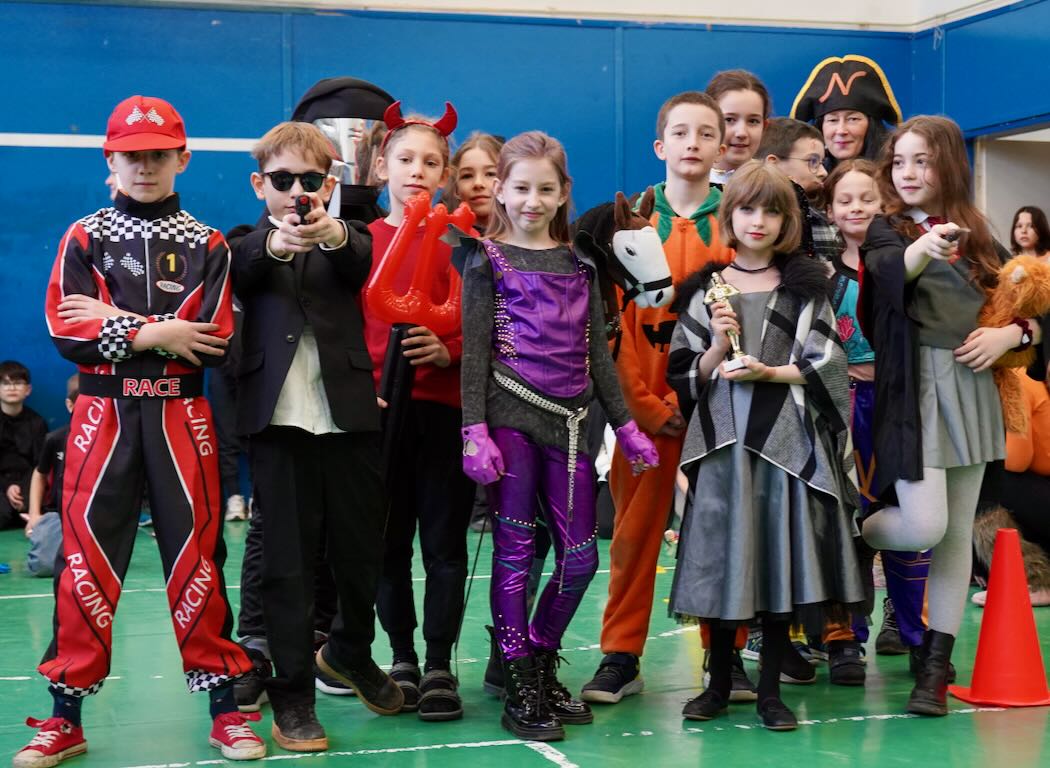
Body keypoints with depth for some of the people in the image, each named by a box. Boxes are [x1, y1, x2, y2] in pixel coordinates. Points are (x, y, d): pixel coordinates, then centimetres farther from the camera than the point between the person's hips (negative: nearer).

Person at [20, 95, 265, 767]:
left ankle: (225, 707, 13)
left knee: (196, 557, 3)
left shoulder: (207, 246, 5)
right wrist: (154, 334, -13)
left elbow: (216, 341, -8)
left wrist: (117, 323, -10)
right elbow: (67, 334, -7)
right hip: (104, 413, 0)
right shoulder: (85, 238, 6)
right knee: (87, 559, 1)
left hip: (181, 416, 0)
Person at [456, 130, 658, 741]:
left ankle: (543, 664, 23)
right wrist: (474, 431, -12)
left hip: (569, 421, 4)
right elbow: (474, 351, -4)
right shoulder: (489, 260, 2)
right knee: (514, 551, -1)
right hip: (510, 416, -4)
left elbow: (597, 352, 16)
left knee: (581, 555, 3)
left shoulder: (578, 264, 14)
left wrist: (625, 424, 13)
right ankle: (519, 690, 6)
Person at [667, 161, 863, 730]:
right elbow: (685, 374, 7)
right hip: (723, 438, 1)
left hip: (786, 440, 0)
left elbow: (825, 364, 2)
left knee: (780, 556, -1)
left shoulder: (805, 287, 8)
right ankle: (719, 684, 17)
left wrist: (771, 372, -10)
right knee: (722, 558, 2)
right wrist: (720, 345, -9)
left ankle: (770, 690, 10)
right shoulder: (705, 290, 10)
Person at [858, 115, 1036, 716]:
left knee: (958, 531, 4)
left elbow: (1035, 311, 16)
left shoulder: (978, 237, 13)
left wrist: (1010, 334, -5)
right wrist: (924, 248, -43)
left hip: (971, 388, 4)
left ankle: (936, 665, 12)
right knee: (924, 526, -16)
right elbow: (888, 272, -23)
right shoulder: (886, 229, 2)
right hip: (914, 385, -4)